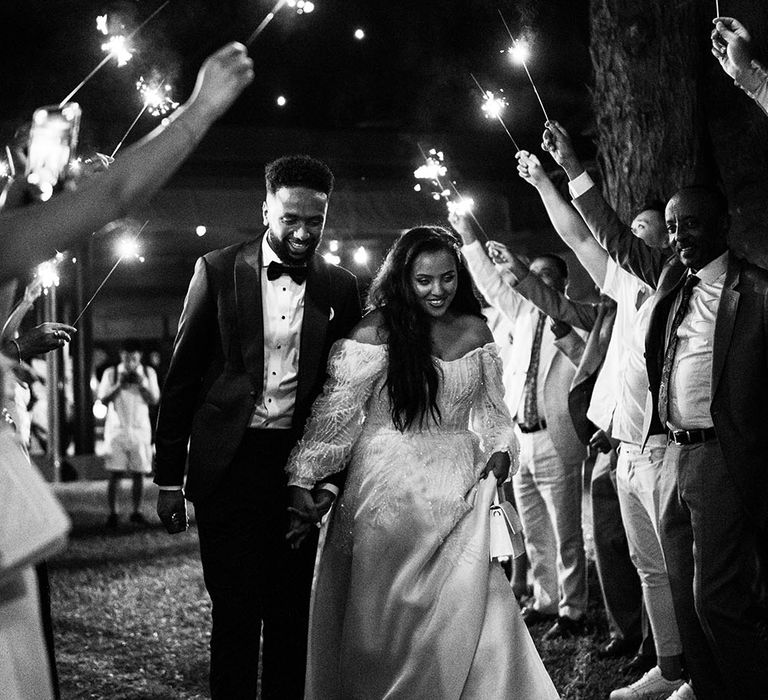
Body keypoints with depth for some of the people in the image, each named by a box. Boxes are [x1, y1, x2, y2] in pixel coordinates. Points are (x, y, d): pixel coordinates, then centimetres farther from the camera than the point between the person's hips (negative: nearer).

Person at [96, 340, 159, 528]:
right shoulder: (111, 373, 3)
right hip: (117, 428, -2)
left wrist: (142, 385, -13)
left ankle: (137, 512, 10)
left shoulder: (148, 373, 7)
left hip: (140, 429, 2)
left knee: (139, 474, 1)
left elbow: (154, 400, 2)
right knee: (115, 474, -6)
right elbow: (103, 399, -2)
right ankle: (112, 513, -2)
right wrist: (118, 385, -15)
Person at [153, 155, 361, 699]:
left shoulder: (341, 288, 5)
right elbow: (181, 377, 2)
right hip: (228, 465, -2)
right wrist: (169, 479, 0)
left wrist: (331, 477, 0)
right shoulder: (217, 271, 1)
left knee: (291, 612, 7)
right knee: (235, 611, -1)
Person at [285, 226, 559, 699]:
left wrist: (500, 451, 0)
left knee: (470, 607, -5)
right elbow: (335, 412, -6)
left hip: (457, 487, 3)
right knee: (388, 618, 3)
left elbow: (490, 409, 19)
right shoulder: (378, 332, -5)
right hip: (389, 488, -3)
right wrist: (302, 487, -9)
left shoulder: (474, 332, 9)